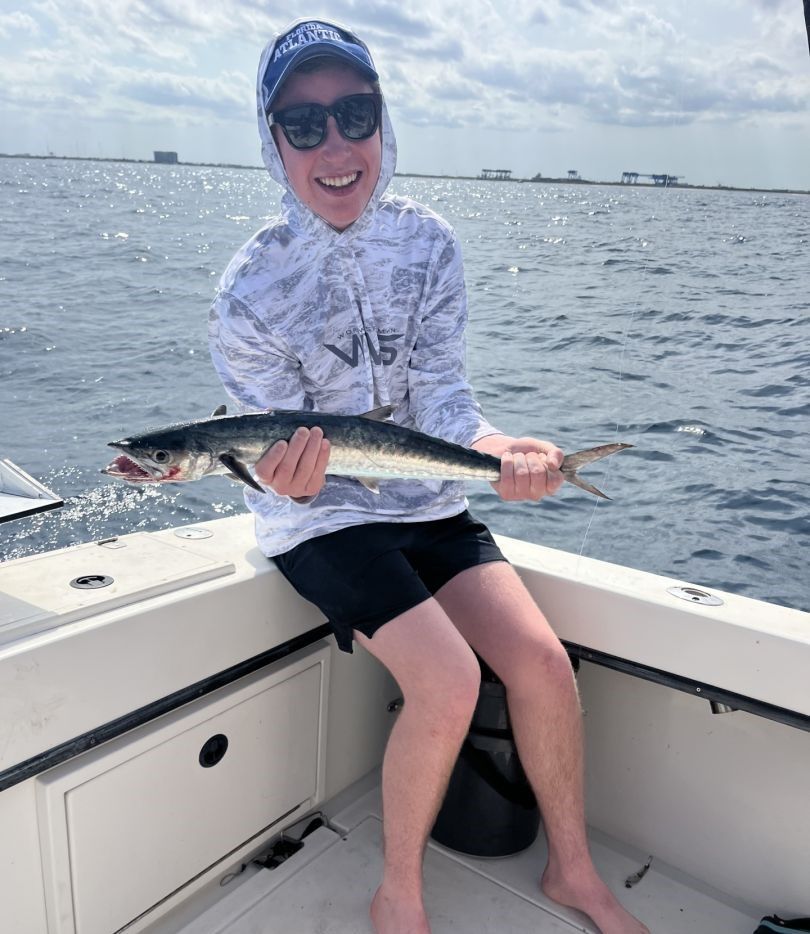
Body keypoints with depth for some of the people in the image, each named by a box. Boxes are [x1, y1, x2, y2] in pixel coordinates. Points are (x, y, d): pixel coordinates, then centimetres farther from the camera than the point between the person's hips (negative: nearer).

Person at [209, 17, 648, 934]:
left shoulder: (428, 242, -5)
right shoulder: (251, 290, -15)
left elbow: (440, 387, -9)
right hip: (320, 517, -4)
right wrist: (291, 479, -37)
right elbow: (277, 454, -13)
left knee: (542, 659, -9)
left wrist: (494, 447, -30)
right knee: (448, 680, -22)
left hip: (426, 501, 4)